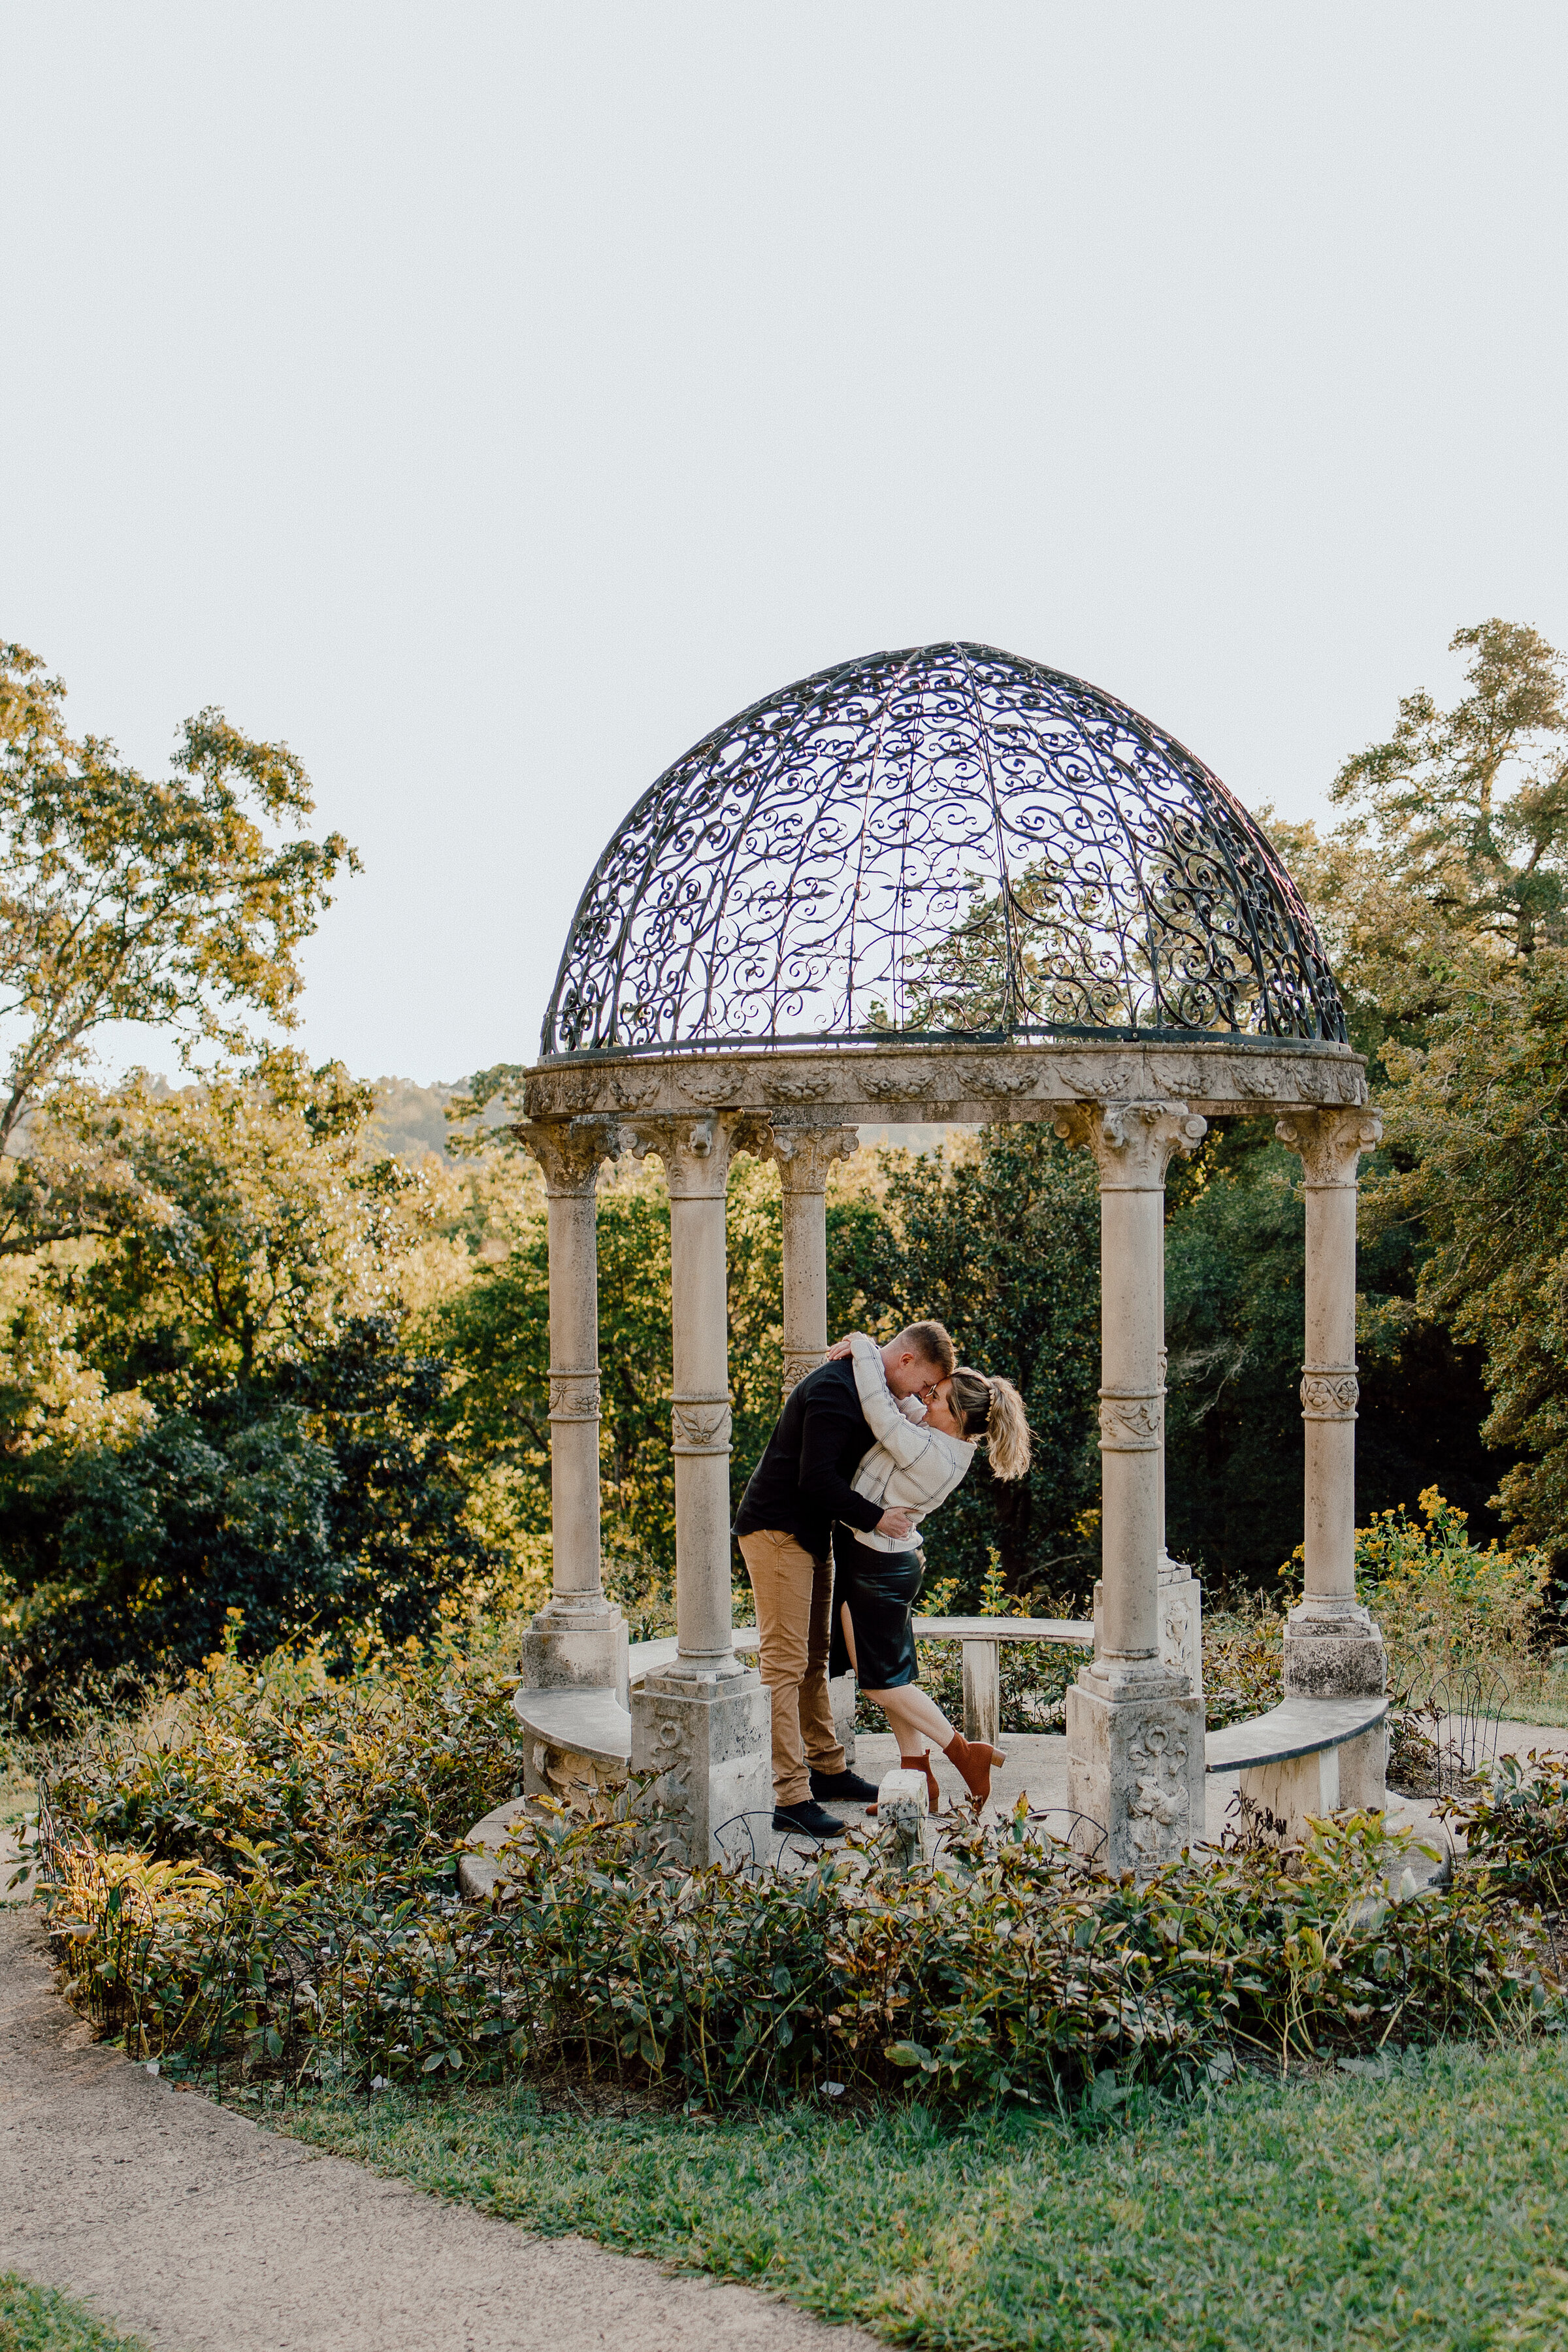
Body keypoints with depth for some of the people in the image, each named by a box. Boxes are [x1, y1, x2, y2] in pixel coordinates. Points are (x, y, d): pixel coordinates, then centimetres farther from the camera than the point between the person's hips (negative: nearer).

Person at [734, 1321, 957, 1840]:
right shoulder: (834, 1389, -21)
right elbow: (816, 1478, -27)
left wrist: (903, 1536, 12)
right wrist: (875, 1518, -19)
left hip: (812, 1533, 10)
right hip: (777, 1532, -10)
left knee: (814, 1657, 17)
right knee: (785, 1663, -10)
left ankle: (825, 1767, 28)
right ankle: (789, 1797, -10)